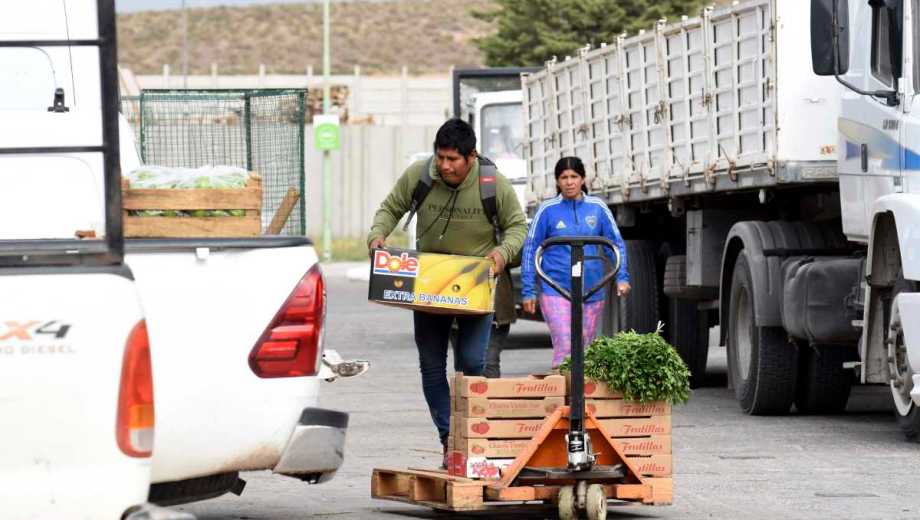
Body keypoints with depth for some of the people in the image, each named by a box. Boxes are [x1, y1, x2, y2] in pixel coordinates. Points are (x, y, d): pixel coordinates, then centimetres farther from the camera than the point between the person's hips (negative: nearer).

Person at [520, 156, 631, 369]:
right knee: (565, 346, -17)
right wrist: (528, 290, 1)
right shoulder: (547, 210, 0)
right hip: (556, 290, -3)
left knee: (585, 350, 10)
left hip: (592, 291, 3)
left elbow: (615, 243, 12)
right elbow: (530, 248, 4)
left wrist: (622, 277, -1)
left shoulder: (597, 208, 6)